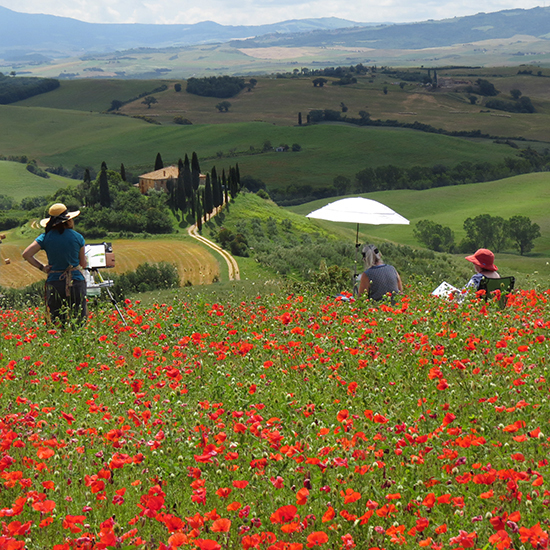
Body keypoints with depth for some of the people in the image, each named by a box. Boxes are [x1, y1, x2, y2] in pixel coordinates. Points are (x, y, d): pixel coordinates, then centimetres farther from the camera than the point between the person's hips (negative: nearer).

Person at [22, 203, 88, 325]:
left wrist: (42, 267, 4)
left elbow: (26, 254, -5)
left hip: (54, 283, 1)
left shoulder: (46, 237, 1)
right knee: (79, 323, 2)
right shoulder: (77, 237, -1)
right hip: (76, 283, -1)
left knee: (57, 324, 4)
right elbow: (83, 264, 5)